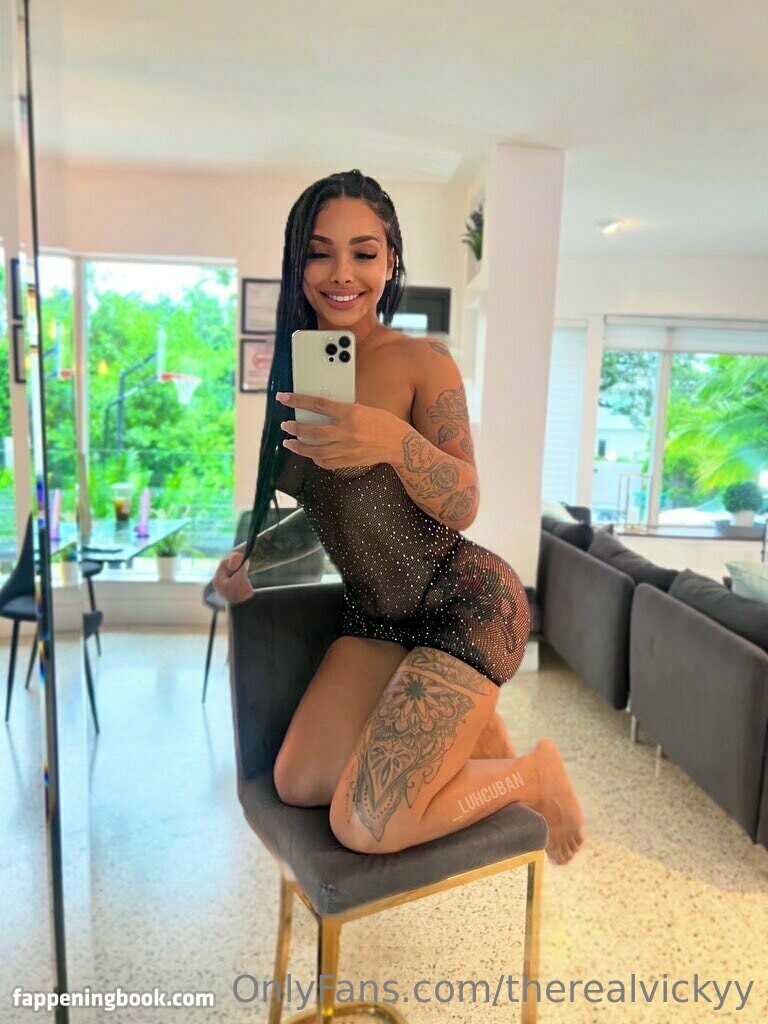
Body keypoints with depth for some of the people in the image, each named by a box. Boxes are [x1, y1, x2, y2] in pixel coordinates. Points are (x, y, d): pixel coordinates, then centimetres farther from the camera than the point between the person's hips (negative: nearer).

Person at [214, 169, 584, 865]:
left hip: (464, 605, -6)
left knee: (368, 826, -11)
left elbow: (464, 507, -17)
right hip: (376, 613, 7)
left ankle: (534, 773, 15)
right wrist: (253, 556, 3)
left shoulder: (422, 361, -12)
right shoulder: (297, 371, 6)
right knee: (299, 785, 3)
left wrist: (396, 441, -34)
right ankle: (462, 718, 22)